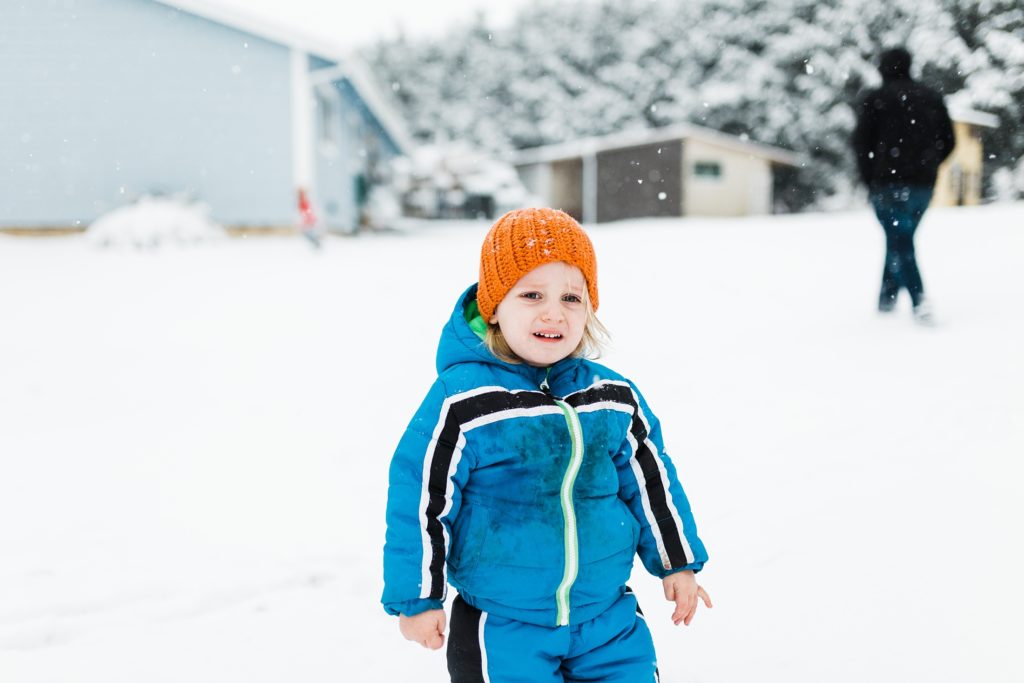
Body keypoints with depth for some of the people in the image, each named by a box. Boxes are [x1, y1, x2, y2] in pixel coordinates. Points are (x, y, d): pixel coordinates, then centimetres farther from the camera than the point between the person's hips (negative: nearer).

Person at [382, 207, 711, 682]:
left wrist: (676, 562, 17)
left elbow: (648, 480, 11)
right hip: (500, 629, -4)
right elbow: (422, 500, -10)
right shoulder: (463, 402, -17)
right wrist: (418, 598, -4)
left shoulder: (614, 398, -2)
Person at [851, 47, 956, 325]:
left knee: (899, 242, -6)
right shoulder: (932, 97, 13)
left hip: (889, 182, -5)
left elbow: (861, 142, -7)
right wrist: (926, 167, 17)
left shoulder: (874, 99, -1)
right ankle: (887, 296, 22)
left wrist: (870, 179, 3)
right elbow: (948, 141, 11)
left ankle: (919, 299, -22)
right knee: (901, 238, 18)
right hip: (923, 184, 5)